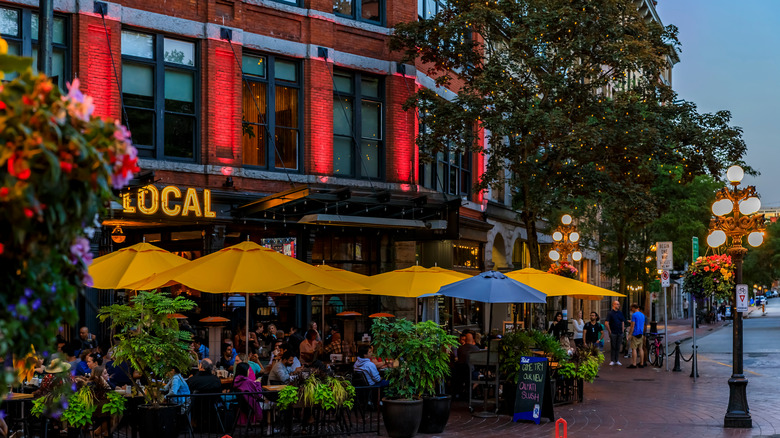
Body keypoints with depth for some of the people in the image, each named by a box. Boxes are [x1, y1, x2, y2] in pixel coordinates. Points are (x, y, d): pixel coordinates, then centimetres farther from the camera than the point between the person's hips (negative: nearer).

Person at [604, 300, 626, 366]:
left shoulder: (620, 313, 10)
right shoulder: (610, 313, -5)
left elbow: (623, 322, 17)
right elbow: (606, 323, -8)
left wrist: (622, 330, 9)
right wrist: (609, 331, -9)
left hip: (620, 333, 4)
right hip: (613, 333, -4)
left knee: (618, 347, 7)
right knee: (613, 347, 0)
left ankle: (617, 360, 14)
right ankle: (612, 360, 5)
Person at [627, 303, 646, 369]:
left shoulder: (634, 315, -12)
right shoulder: (642, 315, 13)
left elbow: (632, 325, -15)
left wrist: (630, 334, -11)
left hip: (635, 334, -8)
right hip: (641, 334, 8)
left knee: (634, 349, -7)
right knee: (640, 349, 10)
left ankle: (634, 364, -10)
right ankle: (641, 363, 10)